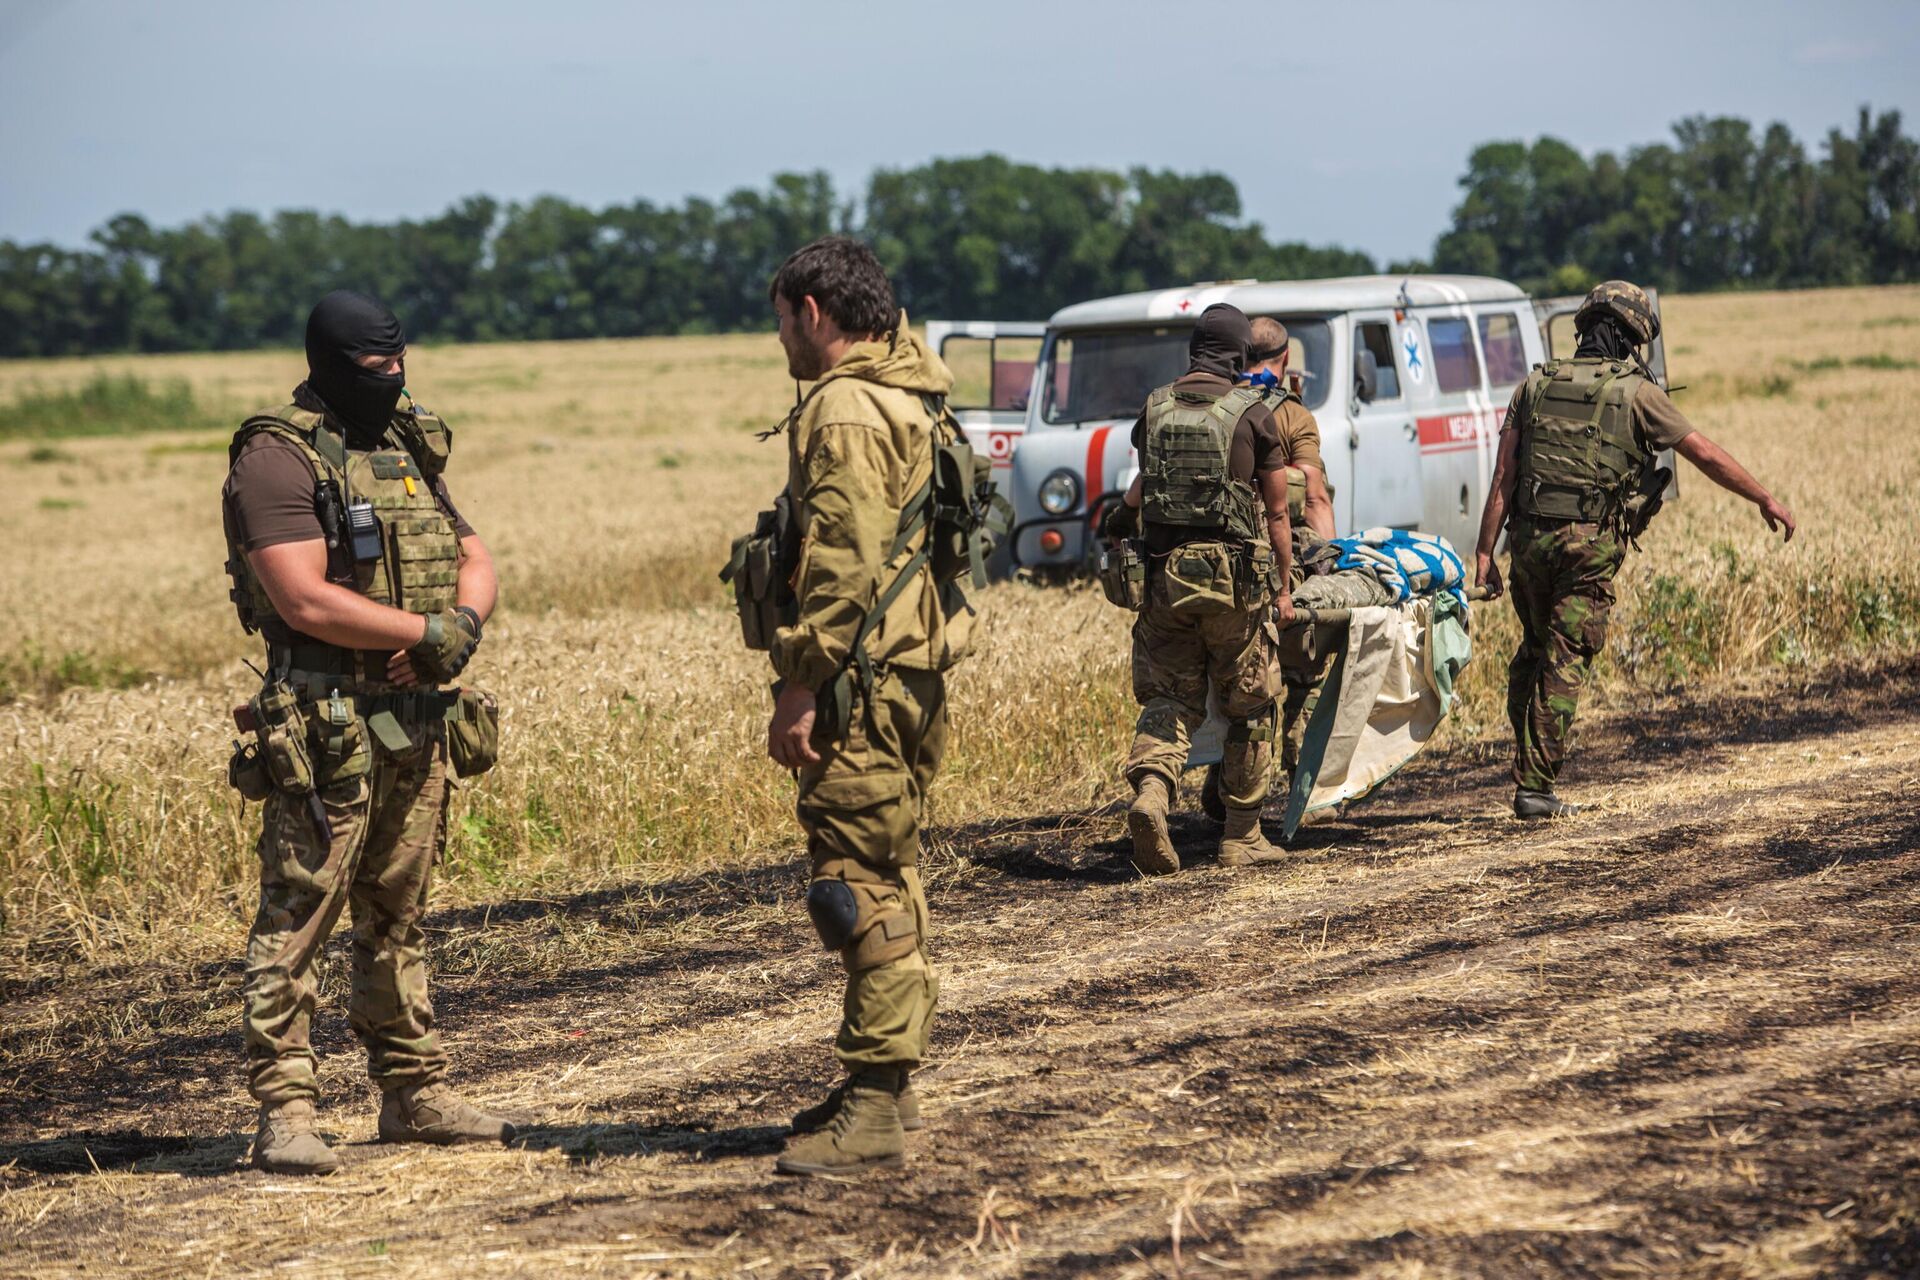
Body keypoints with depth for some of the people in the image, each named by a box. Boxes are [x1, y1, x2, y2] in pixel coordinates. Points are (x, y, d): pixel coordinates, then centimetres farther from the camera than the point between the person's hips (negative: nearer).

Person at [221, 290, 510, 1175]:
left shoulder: (406, 450, 16)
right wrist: (427, 632, -13)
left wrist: (465, 623, -7)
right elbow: (307, 602, -19)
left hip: (417, 716, 8)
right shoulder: (278, 457, -10)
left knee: (397, 917, 15)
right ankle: (284, 1114, -6)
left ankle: (414, 1093, 22)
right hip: (326, 722, -8)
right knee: (297, 918, -7)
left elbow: (474, 560, 16)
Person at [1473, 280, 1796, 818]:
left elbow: (1503, 475, 4)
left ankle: (1525, 762, 23)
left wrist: (1485, 552, 5)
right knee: (1564, 663, 0)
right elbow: (1706, 454, 3)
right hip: (1589, 546, -4)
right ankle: (1535, 786, -1)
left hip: (1529, 537, 4)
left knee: (1533, 650, 21)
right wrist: (1765, 500, 13)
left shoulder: (1535, 385, 9)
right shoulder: (1636, 392, -1)